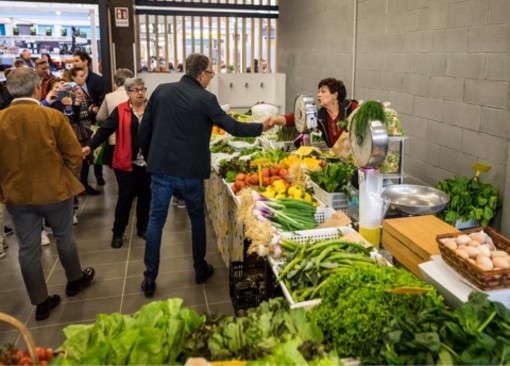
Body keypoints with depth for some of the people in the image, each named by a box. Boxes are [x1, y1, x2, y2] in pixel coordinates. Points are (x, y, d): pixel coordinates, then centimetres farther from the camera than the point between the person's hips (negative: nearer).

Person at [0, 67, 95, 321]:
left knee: (28, 248, 12)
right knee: (64, 237, 19)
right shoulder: (53, 117, -14)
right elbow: (74, 154, -9)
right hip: (55, 191, -2)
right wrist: (69, 180, 8)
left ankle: (41, 302, 22)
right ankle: (75, 280, 39)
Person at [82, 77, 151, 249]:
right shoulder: (121, 110, -3)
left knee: (145, 196, 12)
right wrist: (90, 146, -21)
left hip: (148, 162, 2)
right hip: (126, 162, -2)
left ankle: (142, 228, 28)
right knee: (125, 197, 3)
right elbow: (105, 129, -10)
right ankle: (118, 232, 15)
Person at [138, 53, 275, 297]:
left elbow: (143, 131, 6)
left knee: (156, 220, 10)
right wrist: (261, 127, 11)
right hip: (190, 171, -3)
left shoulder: (161, 91, 3)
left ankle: (149, 279, 14)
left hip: (160, 168, 3)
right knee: (197, 219, 17)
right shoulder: (205, 99, -8)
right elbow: (232, 127, -3)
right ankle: (200, 270, 29)